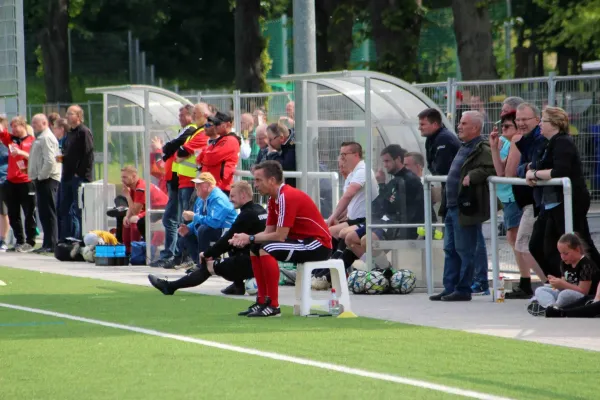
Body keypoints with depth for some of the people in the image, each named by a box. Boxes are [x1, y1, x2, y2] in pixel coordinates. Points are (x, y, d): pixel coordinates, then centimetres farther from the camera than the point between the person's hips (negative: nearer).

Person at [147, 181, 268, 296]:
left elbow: (227, 239, -12)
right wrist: (213, 253, 10)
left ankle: (170, 286, 9)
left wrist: (207, 254, 1)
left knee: (208, 265, 1)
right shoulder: (259, 210, 12)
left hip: (248, 262, -9)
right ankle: (238, 286, 16)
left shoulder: (247, 214, -15)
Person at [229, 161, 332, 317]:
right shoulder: (274, 199, 9)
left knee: (267, 250, -27)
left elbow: (280, 236, -24)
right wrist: (246, 239, -9)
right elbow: (268, 232, 8)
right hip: (302, 241, 10)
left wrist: (251, 238, -14)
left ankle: (273, 306, -22)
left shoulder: (287, 197, -21)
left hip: (318, 245, -10)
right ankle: (262, 301, 12)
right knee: (255, 250, 12)